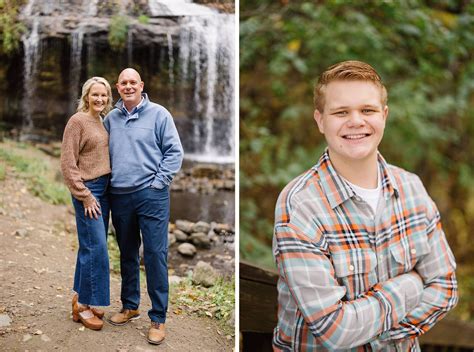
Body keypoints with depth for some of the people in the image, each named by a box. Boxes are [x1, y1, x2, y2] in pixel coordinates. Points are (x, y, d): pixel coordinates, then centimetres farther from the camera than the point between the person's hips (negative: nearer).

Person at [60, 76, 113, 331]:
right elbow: (68, 163, -13)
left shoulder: (103, 121, 12)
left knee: (91, 246, 12)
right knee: (96, 247, -7)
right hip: (87, 190, -7)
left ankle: (81, 299, 23)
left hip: (104, 189, 7)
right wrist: (85, 196, -14)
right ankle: (83, 305, 5)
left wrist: (107, 189, 11)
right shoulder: (77, 121, -10)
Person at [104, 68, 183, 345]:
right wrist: (107, 181, 8)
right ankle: (130, 306, 31)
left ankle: (158, 318, 5)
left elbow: (175, 152, -3)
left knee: (155, 255, -4)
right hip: (119, 196, 5)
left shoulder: (158, 114, -1)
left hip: (151, 196, -4)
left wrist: (158, 183, -9)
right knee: (127, 254, 15)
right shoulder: (111, 119, 11)